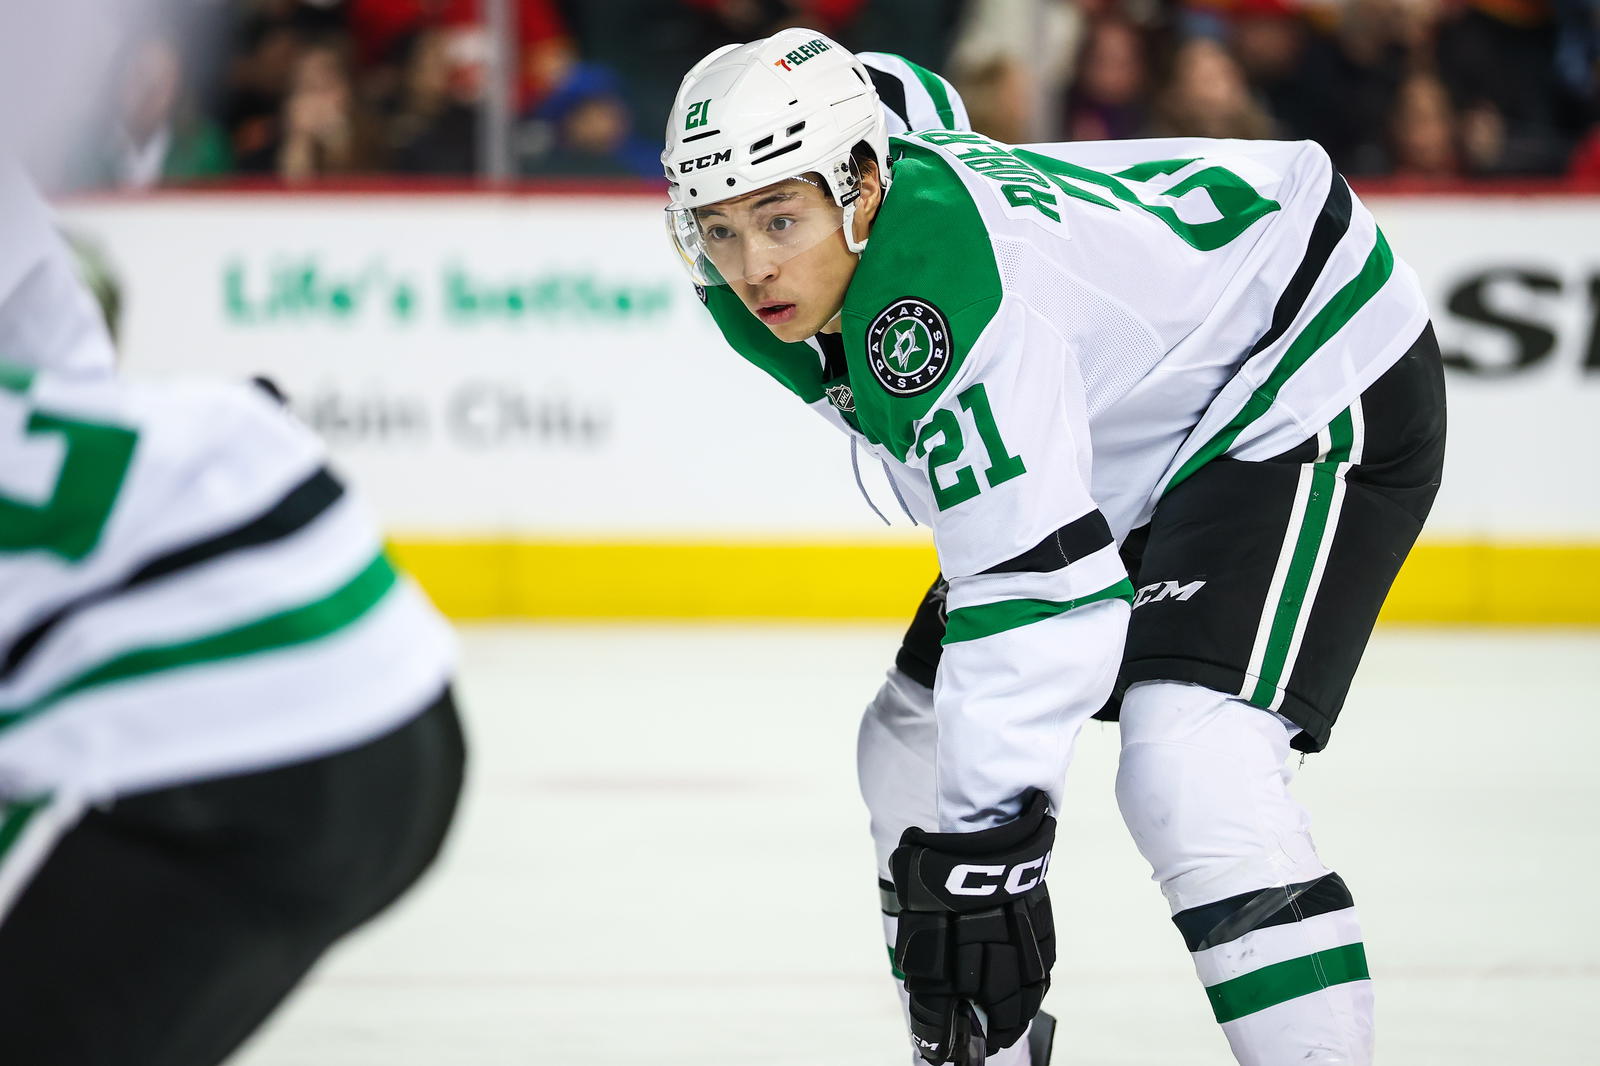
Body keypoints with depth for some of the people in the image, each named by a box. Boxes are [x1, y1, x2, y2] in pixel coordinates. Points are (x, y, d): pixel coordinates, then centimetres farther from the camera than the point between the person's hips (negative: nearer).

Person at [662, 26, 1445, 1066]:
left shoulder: (941, 290, -37)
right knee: (913, 741, 11)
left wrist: (986, 835, -45)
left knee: (1187, 777, -30)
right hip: (1132, 428, 10)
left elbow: (1040, 582, -41)